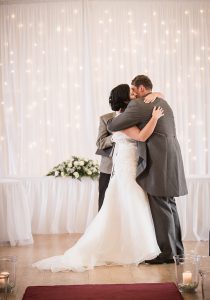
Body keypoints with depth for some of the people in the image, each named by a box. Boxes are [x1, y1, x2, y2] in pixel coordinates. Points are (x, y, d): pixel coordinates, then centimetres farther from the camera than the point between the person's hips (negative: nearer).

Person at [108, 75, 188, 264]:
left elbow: (113, 126, -6)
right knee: (169, 207, 14)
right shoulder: (163, 103, 20)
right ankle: (176, 250, 21)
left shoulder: (140, 105, -9)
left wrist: (110, 125, 15)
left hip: (159, 163, -9)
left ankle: (166, 252, 1)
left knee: (161, 208, -4)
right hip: (169, 161, 9)